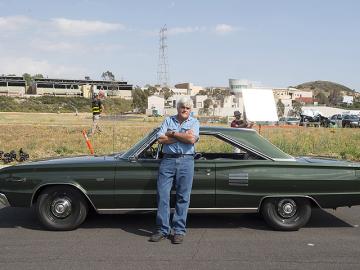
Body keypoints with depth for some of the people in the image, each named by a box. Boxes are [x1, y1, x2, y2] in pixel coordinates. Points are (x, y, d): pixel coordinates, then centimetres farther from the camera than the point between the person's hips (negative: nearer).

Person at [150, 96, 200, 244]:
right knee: (162, 195, -1)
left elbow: (192, 139, -11)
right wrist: (183, 136, -6)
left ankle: (179, 231, 11)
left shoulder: (194, 122, 8)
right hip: (168, 160, 1)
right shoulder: (168, 120, 11)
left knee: (183, 197, 2)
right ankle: (162, 229, 8)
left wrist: (172, 134, -4)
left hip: (186, 161, -1)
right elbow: (160, 139, -3)